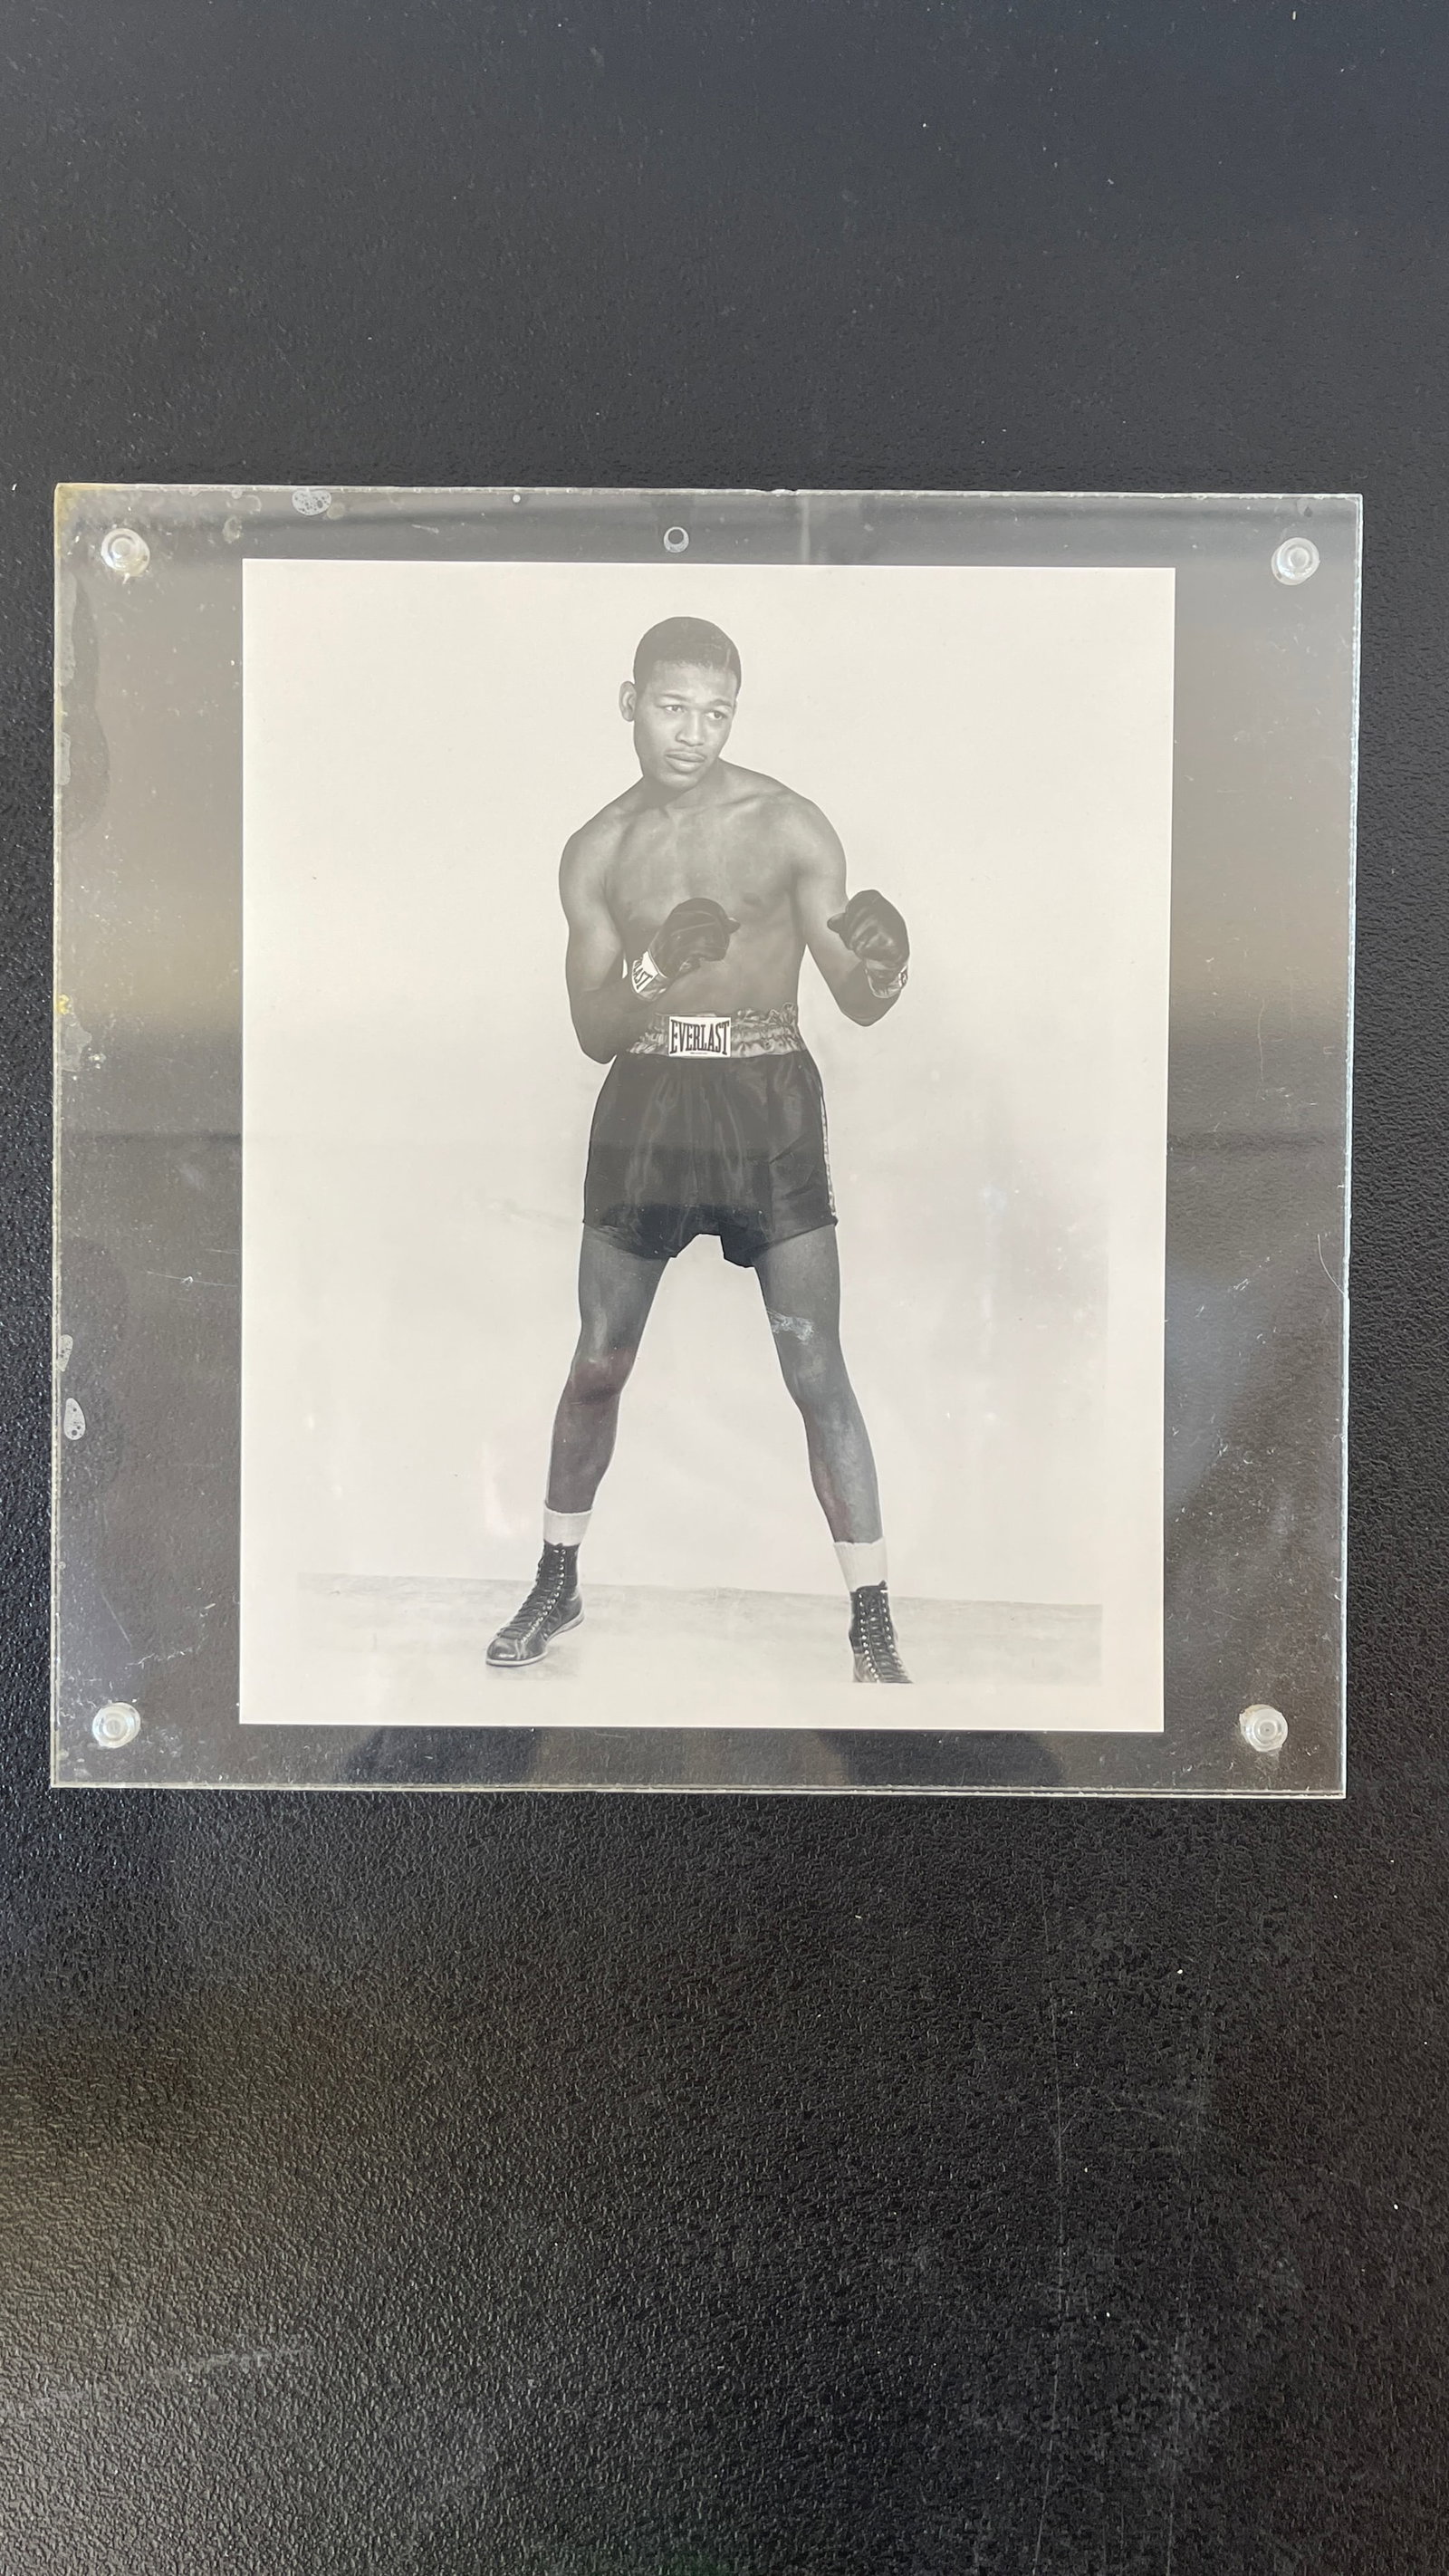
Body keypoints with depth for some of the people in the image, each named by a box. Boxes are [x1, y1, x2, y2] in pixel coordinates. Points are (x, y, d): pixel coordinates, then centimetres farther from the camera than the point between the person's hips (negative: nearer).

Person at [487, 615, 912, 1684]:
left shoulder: (788, 826, -3)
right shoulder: (598, 852, 6)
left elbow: (858, 1000, -8)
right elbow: (595, 1031, 1)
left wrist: (884, 970, -32)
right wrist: (661, 977, -19)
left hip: (770, 1101, -2)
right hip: (645, 1103, 3)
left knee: (818, 1374, -6)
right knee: (598, 1362, 9)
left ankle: (874, 1624, 4)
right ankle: (558, 1584, 29)